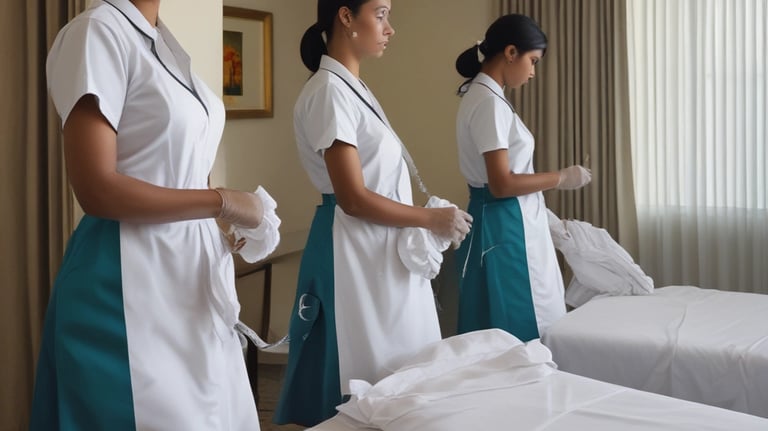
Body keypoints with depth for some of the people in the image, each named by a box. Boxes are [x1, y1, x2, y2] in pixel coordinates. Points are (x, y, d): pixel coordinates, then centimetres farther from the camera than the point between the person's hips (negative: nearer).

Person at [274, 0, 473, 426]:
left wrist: (427, 220, 9)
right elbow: (354, 199, -20)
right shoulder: (329, 90, -16)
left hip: (380, 252, 10)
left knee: (392, 381, 13)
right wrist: (433, 219, -12)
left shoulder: (352, 87, 13)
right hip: (355, 254, -10)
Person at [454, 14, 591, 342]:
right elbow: (502, 184, -22)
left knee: (506, 331, 14)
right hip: (504, 226, -10)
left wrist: (548, 218, 16)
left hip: (505, 223, 10)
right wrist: (562, 178, -12)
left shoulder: (483, 96, 12)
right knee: (520, 331, -2)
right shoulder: (489, 102, -18)